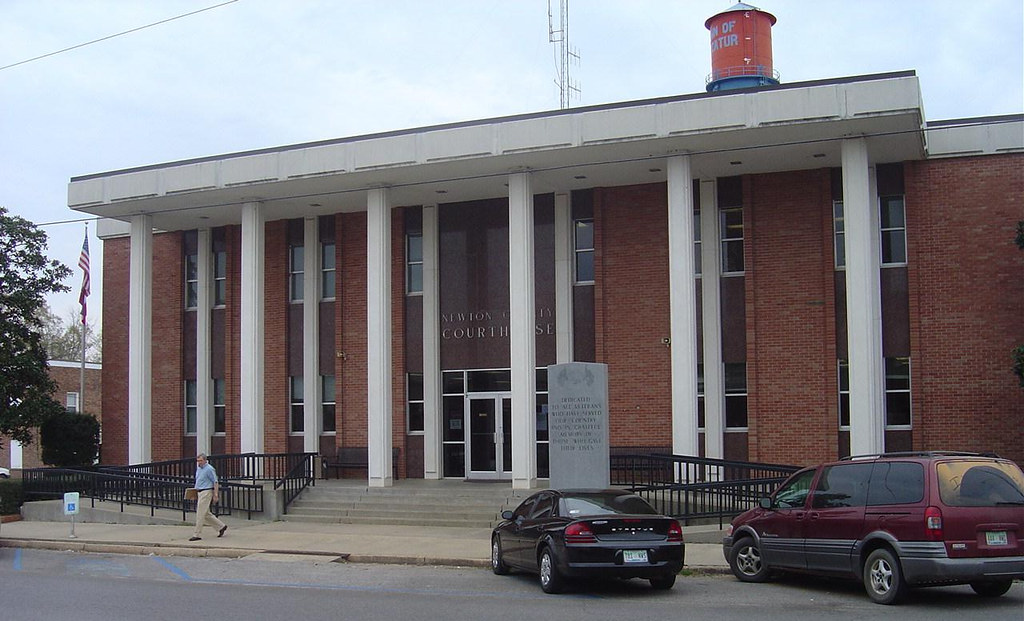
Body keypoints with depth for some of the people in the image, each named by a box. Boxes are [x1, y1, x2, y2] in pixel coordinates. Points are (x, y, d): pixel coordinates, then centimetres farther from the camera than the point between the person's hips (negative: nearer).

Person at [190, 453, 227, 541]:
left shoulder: (209, 469, -13)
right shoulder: (198, 468, 13)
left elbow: (215, 482, -14)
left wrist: (215, 495, -16)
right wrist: (196, 489, 20)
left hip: (206, 492, -9)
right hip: (200, 493, 9)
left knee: (200, 514, -8)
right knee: (206, 514, 12)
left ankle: (196, 534, -4)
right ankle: (221, 526, 22)